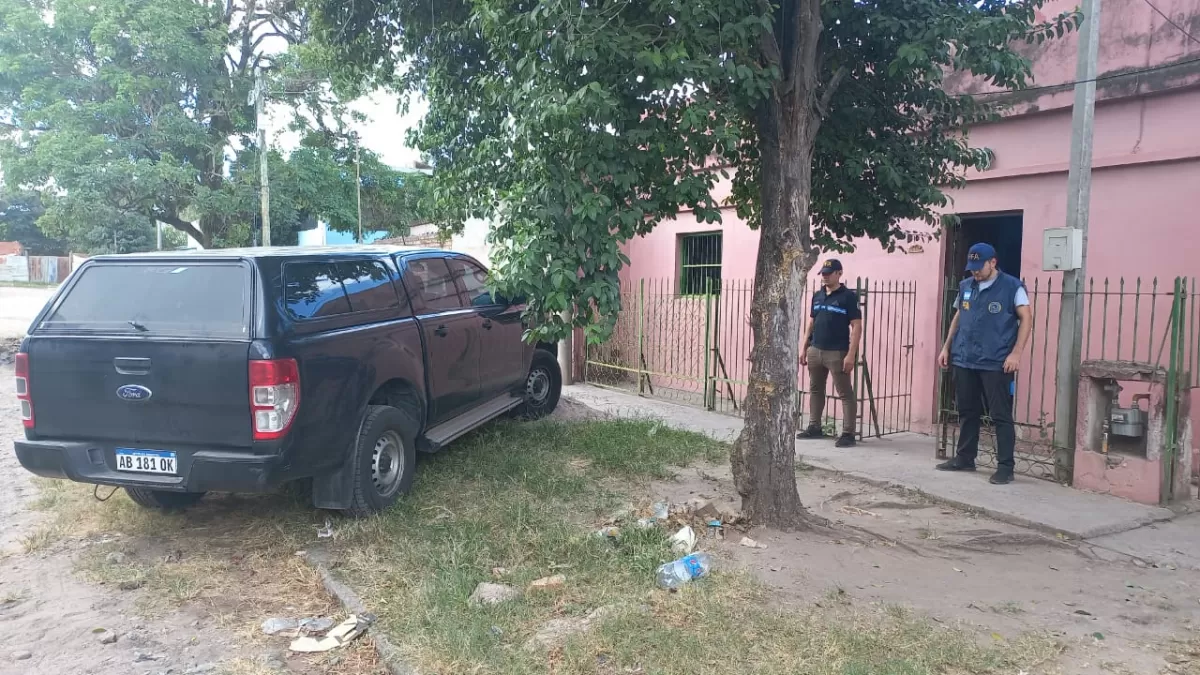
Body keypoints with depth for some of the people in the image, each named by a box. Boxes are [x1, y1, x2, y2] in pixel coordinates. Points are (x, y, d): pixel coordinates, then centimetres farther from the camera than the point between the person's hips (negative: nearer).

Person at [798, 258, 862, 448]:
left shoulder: (848, 296, -7)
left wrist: (851, 354, -18)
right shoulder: (817, 296, 11)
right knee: (815, 390, 14)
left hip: (837, 353, -7)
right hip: (815, 351, 7)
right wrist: (804, 348, 12)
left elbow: (856, 327, -11)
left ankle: (848, 433, 0)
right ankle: (814, 427, 25)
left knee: (845, 393, -2)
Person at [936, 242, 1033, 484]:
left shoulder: (1012, 286, -4)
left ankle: (1005, 466, 3)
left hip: (996, 363, -5)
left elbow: (1026, 319, -6)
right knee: (967, 412, 13)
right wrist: (946, 348, 15)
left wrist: (1016, 353, -15)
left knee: (1001, 415, -2)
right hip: (963, 361, 6)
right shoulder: (965, 286, 12)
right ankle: (965, 458, 23)